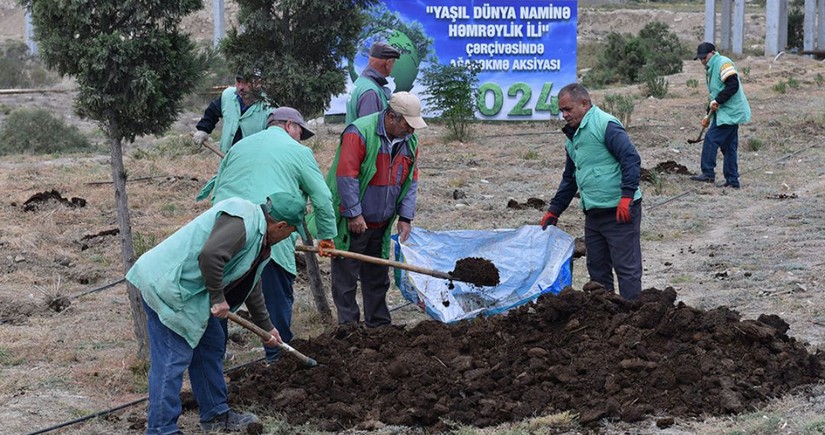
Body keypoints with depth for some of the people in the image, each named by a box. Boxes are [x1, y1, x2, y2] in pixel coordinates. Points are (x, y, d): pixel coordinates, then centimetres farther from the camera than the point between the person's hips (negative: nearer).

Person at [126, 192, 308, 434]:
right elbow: (210, 255, -33)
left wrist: (266, 326, 38)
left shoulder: (259, 237, 15)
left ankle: (215, 414, 30)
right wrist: (218, 298, -20)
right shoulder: (242, 220, -19)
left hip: (183, 288, 11)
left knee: (210, 345, 18)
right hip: (165, 287, -11)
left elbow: (251, 284, 29)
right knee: (173, 359, -10)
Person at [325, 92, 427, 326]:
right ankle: (349, 326, 7)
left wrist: (405, 217, 2)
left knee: (377, 277, 15)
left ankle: (379, 324, 23)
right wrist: (354, 214, -19)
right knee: (346, 277, 1)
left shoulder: (409, 140, 3)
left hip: (381, 225, 7)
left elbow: (411, 180, 9)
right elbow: (346, 176, -21)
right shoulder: (359, 133, -20)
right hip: (352, 223, -7)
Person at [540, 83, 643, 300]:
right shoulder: (573, 136, 18)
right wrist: (553, 211, 25)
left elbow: (632, 159, -19)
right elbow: (569, 179, 27)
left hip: (620, 212, -9)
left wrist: (627, 196, -25)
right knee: (597, 268, 15)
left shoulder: (606, 125, -11)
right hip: (593, 214, 9)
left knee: (626, 266, -4)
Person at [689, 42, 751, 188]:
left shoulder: (724, 63, -11)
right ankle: (732, 181, 11)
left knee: (711, 139, -11)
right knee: (729, 147, 9)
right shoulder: (710, 69, 20)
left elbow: (733, 85, -23)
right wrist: (709, 115, 23)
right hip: (724, 112, 10)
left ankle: (708, 173, -7)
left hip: (730, 113, -10)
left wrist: (717, 101, -21)